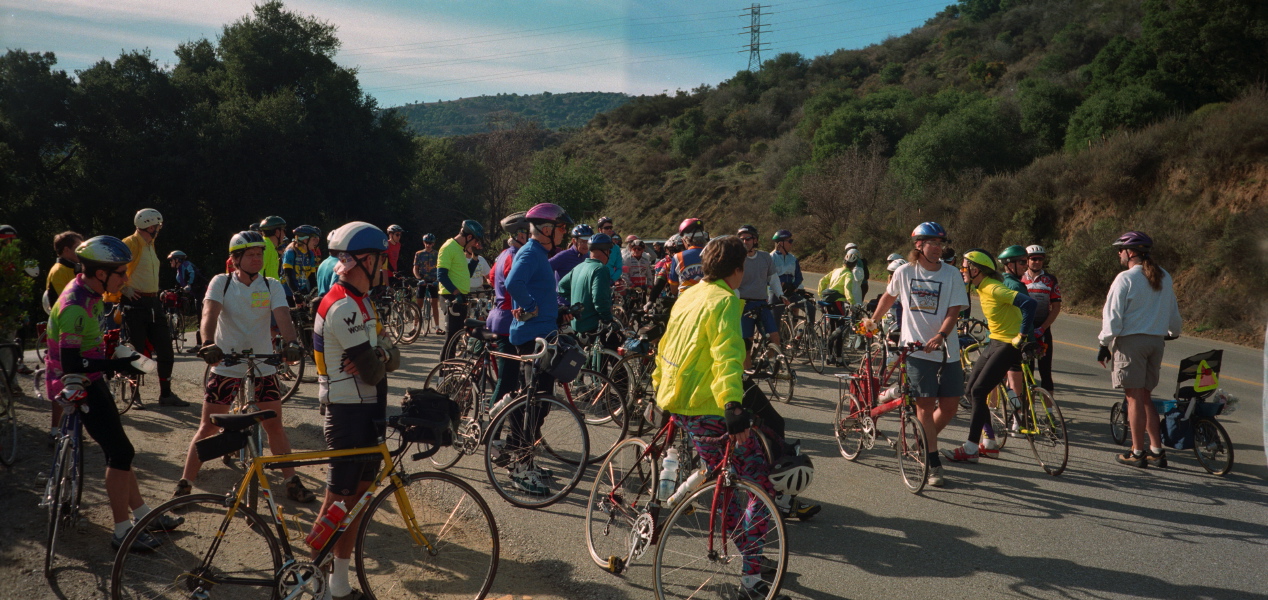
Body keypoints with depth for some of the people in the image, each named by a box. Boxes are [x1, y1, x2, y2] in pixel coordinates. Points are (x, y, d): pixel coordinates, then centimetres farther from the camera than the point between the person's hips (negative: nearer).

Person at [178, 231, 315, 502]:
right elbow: (210, 313, -20)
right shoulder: (221, 282, -5)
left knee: (275, 427, 5)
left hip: (263, 367, 1)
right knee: (208, 428, 2)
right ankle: (184, 484, 14)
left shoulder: (272, 286, -1)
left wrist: (291, 343, -37)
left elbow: (283, 316, -16)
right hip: (225, 366, -1)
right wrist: (208, 343, -40)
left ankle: (292, 481, 16)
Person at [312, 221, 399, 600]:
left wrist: (379, 355, -15)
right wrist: (381, 360, -1)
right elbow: (373, 372, -22)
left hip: (367, 411, 10)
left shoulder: (360, 302, 12)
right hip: (350, 413, -10)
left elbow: (391, 356, 7)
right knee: (339, 498, 0)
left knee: (359, 493, 15)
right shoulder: (343, 306, -21)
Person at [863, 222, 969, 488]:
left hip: (947, 350, 2)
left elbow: (953, 312, -7)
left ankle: (924, 441, 29)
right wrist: (872, 321, 27)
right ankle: (934, 465, 2)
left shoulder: (951, 274, 0)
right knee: (925, 404, -5)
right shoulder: (904, 272, 0)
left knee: (949, 406, 2)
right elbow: (888, 296, 19)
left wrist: (940, 336, -23)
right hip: (916, 348, -2)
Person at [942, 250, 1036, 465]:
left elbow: (1028, 303, -31)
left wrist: (1022, 336, -26)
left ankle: (970, 449, -6)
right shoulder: (982, 289, 8)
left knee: (979, 392, -12)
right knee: (972, 387, 9)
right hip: (995, 342, 10)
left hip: (1010, 345, -10)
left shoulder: (994, 288, -22)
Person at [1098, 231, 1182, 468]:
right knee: (1145, 397, 14)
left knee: (1135, 397, -2)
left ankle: (1137, 453, 2)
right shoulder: (1164, 277, 10)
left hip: (1130, 341, -7)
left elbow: (1113, 315, -13)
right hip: (1156, 341, 7)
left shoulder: (1126, 278, -11)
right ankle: (1156, 450, 13)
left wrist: (1105, 344, -5)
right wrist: (1173, 332, 39)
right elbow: (1173, 313, 20)